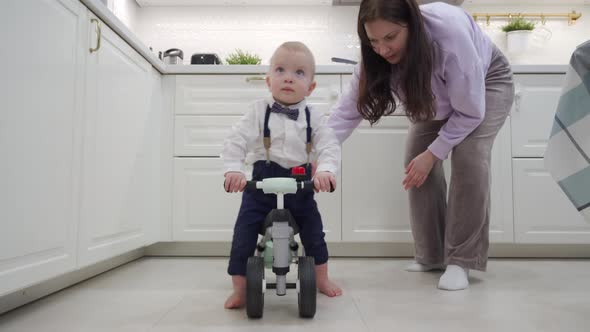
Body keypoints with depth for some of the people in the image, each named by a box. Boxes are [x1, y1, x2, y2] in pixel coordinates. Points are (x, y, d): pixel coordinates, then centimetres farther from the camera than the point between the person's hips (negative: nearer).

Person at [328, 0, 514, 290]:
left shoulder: (450, 34, -41)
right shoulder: (375, 56, -26)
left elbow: (470, 112, -32)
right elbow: (348, 110, -27)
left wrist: (432, 154, -29)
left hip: (487, 81, -4)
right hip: (439, 95, 5)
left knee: (469, 159, -27)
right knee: (416, 162, -10)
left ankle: (461, 261, -15)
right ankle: (431, 256, 5)